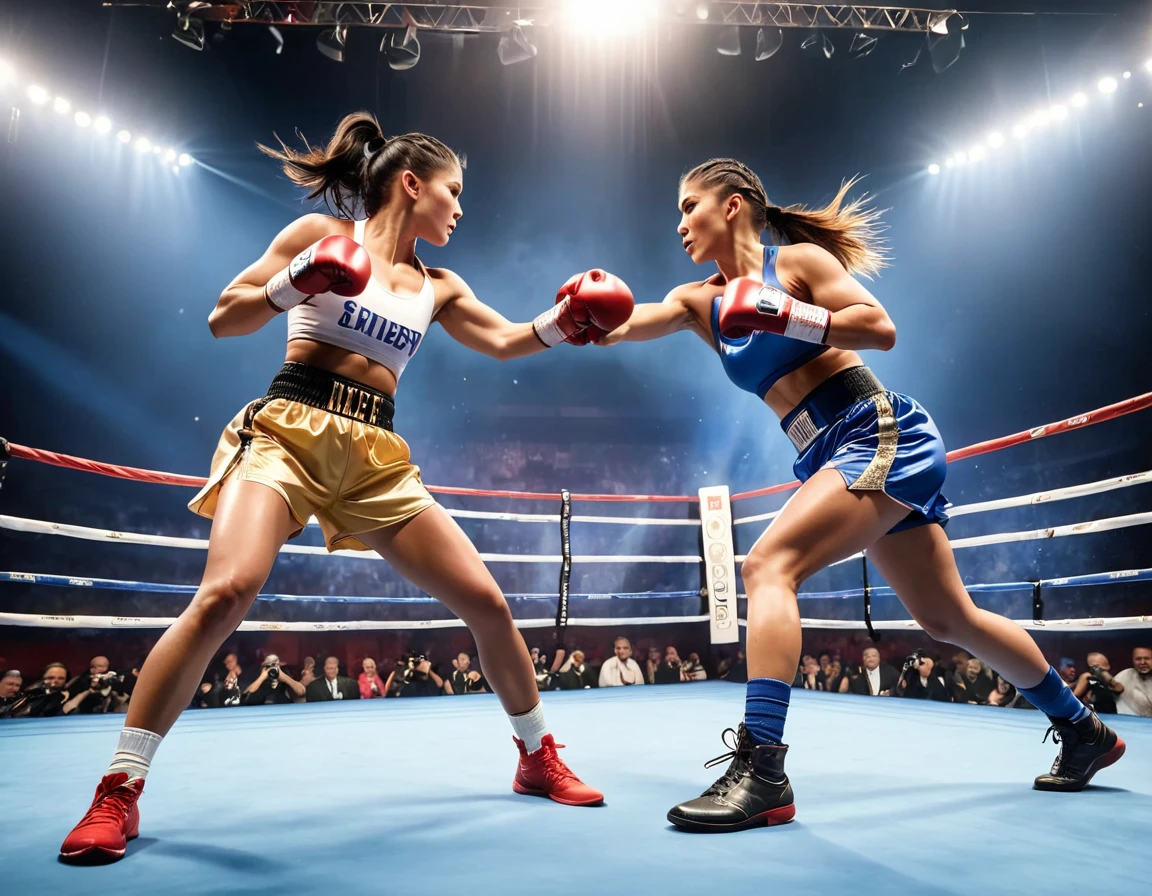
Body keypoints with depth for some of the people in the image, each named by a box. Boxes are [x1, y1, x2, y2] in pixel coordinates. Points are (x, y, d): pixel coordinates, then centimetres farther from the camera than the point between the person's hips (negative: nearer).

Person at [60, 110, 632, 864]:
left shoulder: (439, 287, 16)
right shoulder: (321, 234, 4)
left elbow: (508, 341, 17)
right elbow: (224, 320, 1)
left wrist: (566, 318, 2)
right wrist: (295, 283, -17)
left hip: (378, 459, 5)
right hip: (290, 433, -4)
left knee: (487, 602, -1)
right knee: (226, 592, -27)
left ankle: (538, 758, 19)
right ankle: (118, 793, -5)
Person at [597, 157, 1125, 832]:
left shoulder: (796, 258, -2)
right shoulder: (700, 300, 14)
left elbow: (882, 328, -11)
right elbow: (630, 323, -4)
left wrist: (786, 317, -19)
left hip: (882, 434, -8)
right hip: (835, 456, 8)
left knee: (768, 566, -23)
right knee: (949, 619, 16)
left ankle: (763, 773, -22)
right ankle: (1084, 732, 35)